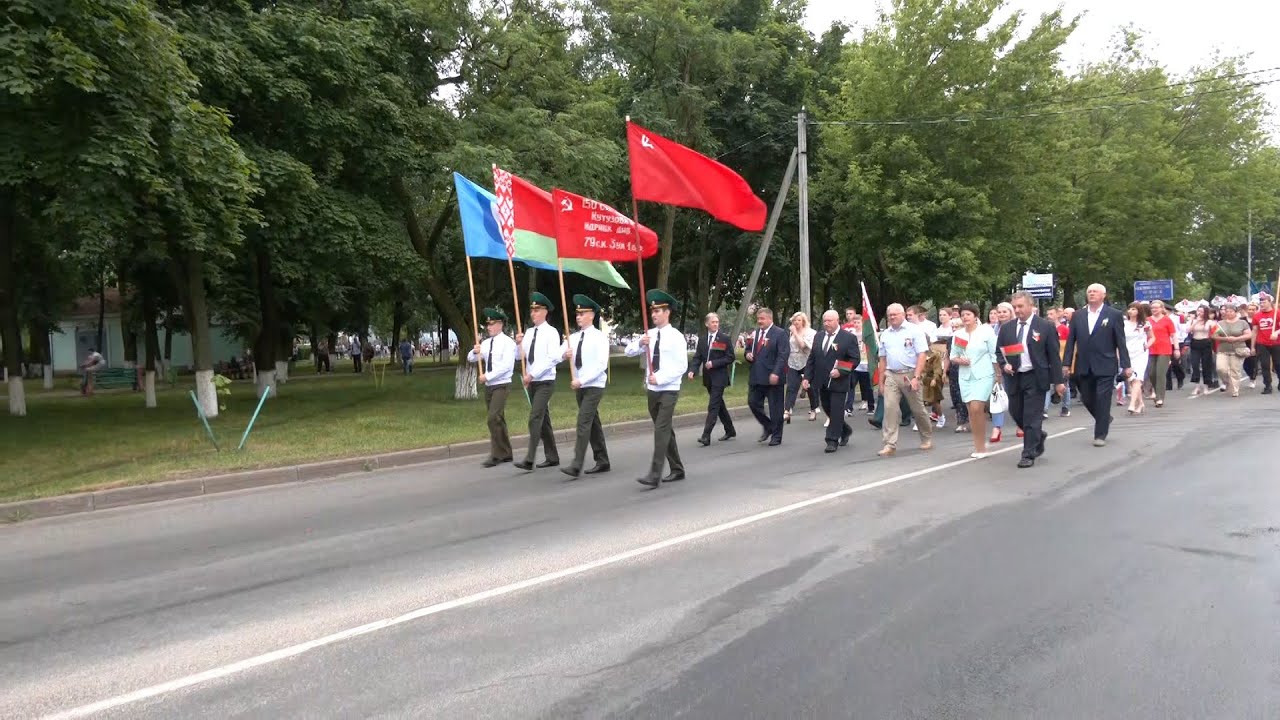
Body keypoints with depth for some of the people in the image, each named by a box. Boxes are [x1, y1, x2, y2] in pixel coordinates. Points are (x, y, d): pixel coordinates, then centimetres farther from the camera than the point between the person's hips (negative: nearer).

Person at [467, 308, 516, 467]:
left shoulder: (507, 342, -10)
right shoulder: (486, 343, 11)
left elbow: (506, 366, -19)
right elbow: (470, 358, 12)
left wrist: (487, 376, -19)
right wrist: (475, 351, -11)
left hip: (501, 385, -7)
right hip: (489, 386, 7)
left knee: (493, 419, -16)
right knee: (499, 420, 12)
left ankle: (496, 455, -10)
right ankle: (506, 454, 21)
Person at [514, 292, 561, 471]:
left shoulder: (551, 332, -9)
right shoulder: (529, 333, 11)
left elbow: (553, 358, -18)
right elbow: (521, 357, 13)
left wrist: (532, 374, -20)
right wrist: (519, 344, -8)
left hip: (545, 382, -7)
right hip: (532, 382, 7)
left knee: (535, 418, -15)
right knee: (543, 420, 12)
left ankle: (529, 459, -18)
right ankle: (552, 457, 21)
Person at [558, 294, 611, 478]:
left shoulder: (599, 337, -9)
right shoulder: (574, 337, 8)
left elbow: (601, 365, -17)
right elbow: (559, 353, -1)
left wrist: (581, 380, -22)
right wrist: (564, 355, -25)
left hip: (594, 386, -7)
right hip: (580, 387, 7)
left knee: (583, 423, -14)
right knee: (593, 423, 13)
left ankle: (576, 465, -16)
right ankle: (602, 462, 23)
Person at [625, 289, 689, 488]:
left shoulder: (676, 336, -9)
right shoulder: (649, 335, 7)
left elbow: (682, 367, -13)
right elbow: (629, 352, 2)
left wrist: (660, 378, -20)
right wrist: (640, 343, -17)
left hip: (669, 390, -6)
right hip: (652, 390, 6)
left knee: (661, 430, -14)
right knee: (665, 430, 14)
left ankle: (655, 475, -16)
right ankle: (677, 470, 26)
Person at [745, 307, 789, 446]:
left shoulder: (780, 333, -8)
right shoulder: (755, 333, 12)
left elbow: (783, 355, -14)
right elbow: (749, 349, 25)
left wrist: (776, 373, -22)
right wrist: (748, 354, 0)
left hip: (772, 377, -6)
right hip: (756, 376, 6)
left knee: (775, 408, 2)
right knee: (753, 403, 7)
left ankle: (776, 436, 14)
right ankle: (768, 427, 27)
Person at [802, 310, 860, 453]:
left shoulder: (848, 338, -6)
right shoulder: (818, 338, 12)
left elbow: (854, 360, -8)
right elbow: (811, 359, 13)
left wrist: (840, 371, -19)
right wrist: (807, 377, 3)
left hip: (838, 382, -6)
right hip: (822, 382, 6)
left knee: (836, 412, -3)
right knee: (828, 409, 14)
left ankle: (832, 440, 4)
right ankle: (845, 430, 35)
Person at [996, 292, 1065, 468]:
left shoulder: (1046, 327, -5)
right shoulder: (1006, 328, 5)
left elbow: (1054, 355, -4)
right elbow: (999, 352, 14)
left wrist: (1058, 381, -6)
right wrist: (1004, 364, -8)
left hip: (1036, 378, -5)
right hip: (1014, 378, 5)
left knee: (1032, 417, -4)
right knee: (1016, 413, 12)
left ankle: (1029, 454, 3)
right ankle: (1038, 436, 37)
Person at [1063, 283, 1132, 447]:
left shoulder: (1114, 315, -1)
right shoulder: (1078, 316, 8)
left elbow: (1120, 342, -3)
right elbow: (1071, 341, 7)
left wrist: (1126, 365, -7)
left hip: (1105, 366, -4)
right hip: (1083, 366, 4)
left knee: (1102, 400, -4)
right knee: (1087, 399, 9)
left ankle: (1100, 434, 6)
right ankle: (1105, 420, 35)